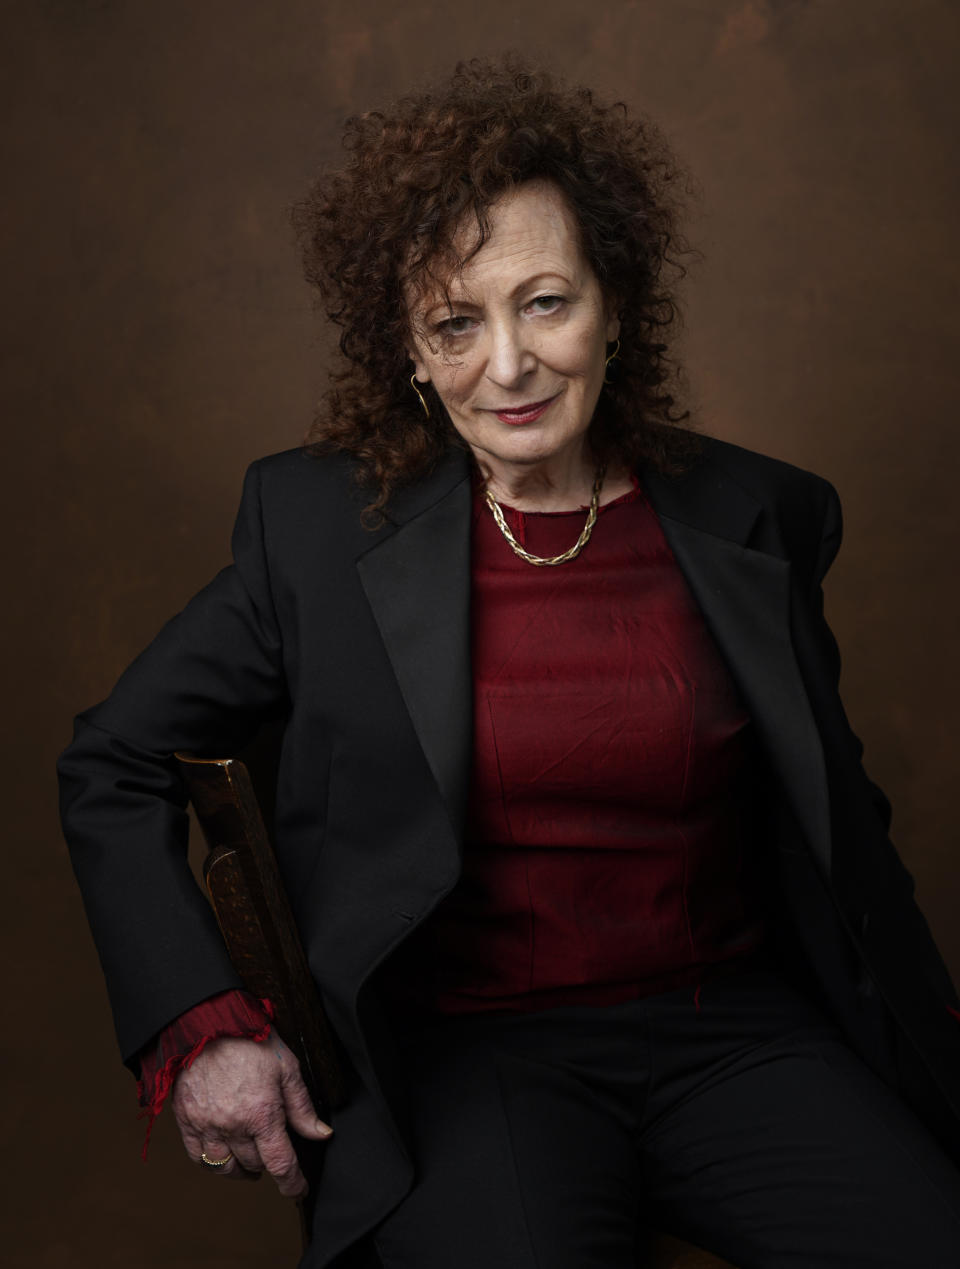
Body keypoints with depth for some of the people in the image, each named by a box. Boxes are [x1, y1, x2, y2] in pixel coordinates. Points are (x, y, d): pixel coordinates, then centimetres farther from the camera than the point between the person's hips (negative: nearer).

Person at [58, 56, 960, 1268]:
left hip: (735, 1030, 3)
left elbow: (837, 816, 15)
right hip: (469, 1054, -2)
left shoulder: (758, 520, 4)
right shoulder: (321, 523, -1)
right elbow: (112, 765, 6)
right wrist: (199, 1025, -3)